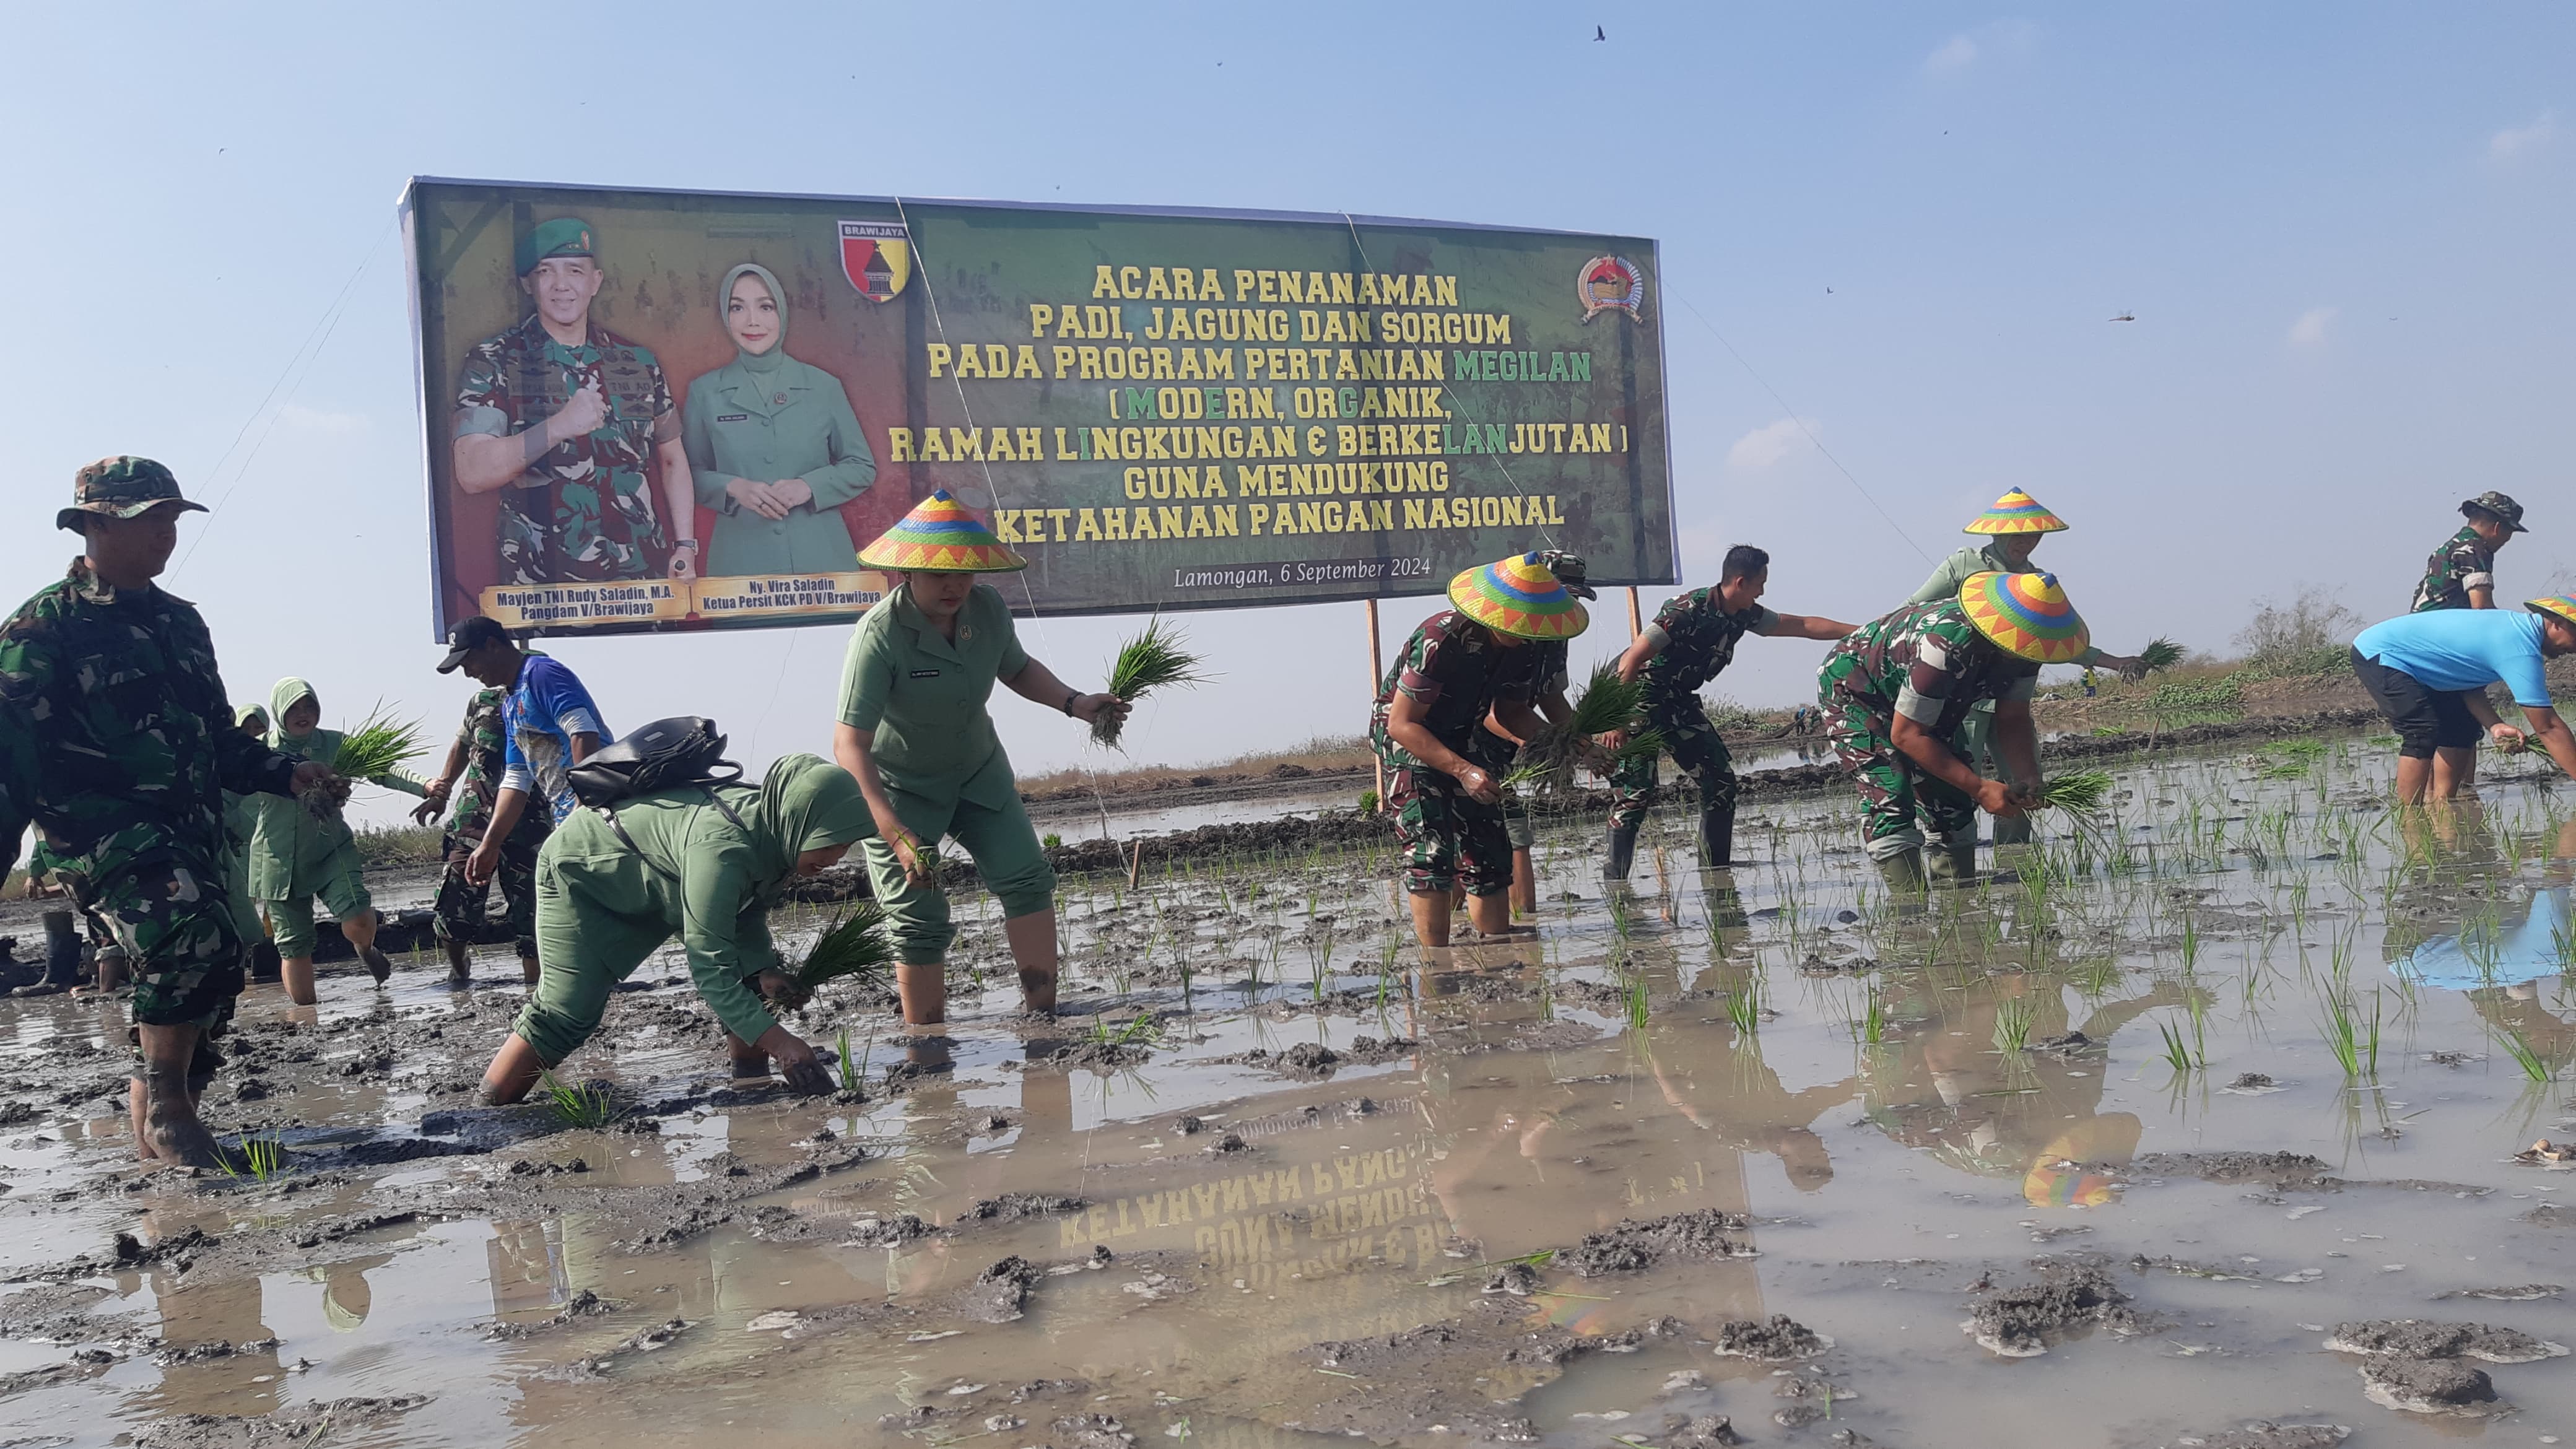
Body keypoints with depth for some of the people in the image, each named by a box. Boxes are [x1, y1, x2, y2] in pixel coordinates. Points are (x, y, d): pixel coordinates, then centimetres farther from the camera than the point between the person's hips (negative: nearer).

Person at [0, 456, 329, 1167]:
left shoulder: (180, 621, 17)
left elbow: (218, 739, 25)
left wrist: (285, 774, 10)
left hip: (189, 835, 8)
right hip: (101, 833, -8)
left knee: (204, 983, 8)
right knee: (195, 939, -29)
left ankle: (157, 1137, 23)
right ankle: (167, 1107, -15)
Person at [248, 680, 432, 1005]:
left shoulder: (334, 744, 0)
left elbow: (380, 769, -8)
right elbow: (244, 798, -12)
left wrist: (423, 786, -24)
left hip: (331, 850, 0)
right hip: (280, 859, 0)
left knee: (359, 922, -20)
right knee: (293, 946, 3)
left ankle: (365, 949, 17)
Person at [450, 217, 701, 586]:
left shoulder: (638, 361, 8)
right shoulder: (493, 361, -2)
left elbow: (672, 459, 17)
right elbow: (472, 473, -13)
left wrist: (685, 548, 6)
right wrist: (557, 427, -25)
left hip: (644, 574, 3)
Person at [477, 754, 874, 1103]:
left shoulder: (773, 834, -17)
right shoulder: (722, 845, -43)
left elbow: (749, 910, 1)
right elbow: (709, 966, -42)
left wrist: (763, 969, -17)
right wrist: (777, 1040, -44)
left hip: (658, 884, 8)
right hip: (579, 873, -8)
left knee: (745, 965, -4)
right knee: (569, 1014, -15)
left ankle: (753, 1081, 3)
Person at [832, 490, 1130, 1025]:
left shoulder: (988, 608, -13)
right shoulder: (881, 633, -31)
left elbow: (1017, 668, 11)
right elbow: (849, 744, -36)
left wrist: (1074, 702, -6)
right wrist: (896, 834, -45)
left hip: (979, 771, 5)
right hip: (900, 787, -5)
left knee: (1027, 879, -5)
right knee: (921, 922, -4)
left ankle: (1044, 1016, 7)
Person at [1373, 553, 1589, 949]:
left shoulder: (1517, 642, -8)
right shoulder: (1438, 642, -32)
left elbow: (1510, 711, 6)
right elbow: (1402, 724, -28)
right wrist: (1463, 771, -36)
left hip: (1463, 744, 8)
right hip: (1408, 742, -7)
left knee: (1490, 857, 4)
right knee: (1432, 853, -19)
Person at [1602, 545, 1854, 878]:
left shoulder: (1743, 615, 0)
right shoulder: (1688, 610, -25)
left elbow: (1804, 625, 11)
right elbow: (1632, 658, -26)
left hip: (1679, 701, 9)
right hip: (1639, 695, -9)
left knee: (1720, 781, 3)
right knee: (1636, 794, -16)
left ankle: (1716, 873, 12)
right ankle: (1614, 882, -11)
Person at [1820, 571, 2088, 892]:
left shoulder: (2022, 644, -18)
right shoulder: (1948, 645, -41)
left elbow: (2012, 720, -7)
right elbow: (1905, 734, -34)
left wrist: (2028, 781, -25)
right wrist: (1979, 787, -34)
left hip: (1929, 701, 8)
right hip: (1851, 688, -8)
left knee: (1954, 805, 3)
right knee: (1891, 801, -23)